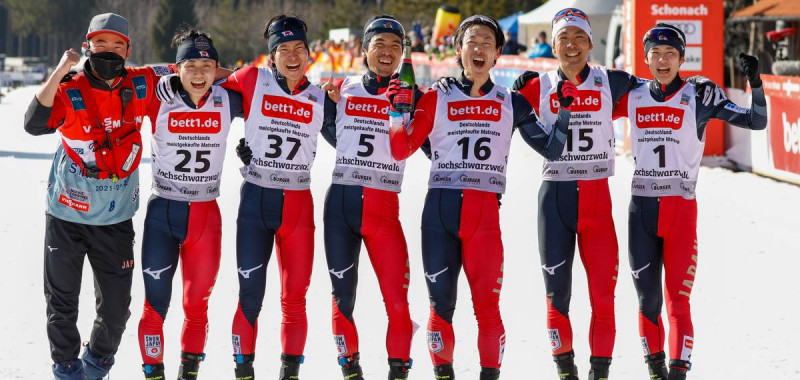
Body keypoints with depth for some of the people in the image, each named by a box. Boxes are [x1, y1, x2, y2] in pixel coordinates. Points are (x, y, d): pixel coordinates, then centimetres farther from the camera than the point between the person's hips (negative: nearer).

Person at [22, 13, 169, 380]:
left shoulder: (141, 86, -4)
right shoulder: (69, 91, -13)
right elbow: (35, 124, -29)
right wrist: (60, 72, -31)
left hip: (116, 221, 2)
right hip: (66, 215, -2)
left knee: (115, 309, 9)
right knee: (62, 304, 9)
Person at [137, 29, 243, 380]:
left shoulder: (227, 101, -3)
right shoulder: (158, 101, -8)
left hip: (205, 216, 2)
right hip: (162, 212, -2)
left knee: (197, 304, 11)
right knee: (155, 302, -5)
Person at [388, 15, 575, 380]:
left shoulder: (511, 103, 13)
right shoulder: (437, 99, 9)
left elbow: (551, 148, 11)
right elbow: (400, 149, 6)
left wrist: (565, 109, 0)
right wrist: (397, 110, -7)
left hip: (485, 214, 0)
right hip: (439, 212, 0)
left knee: (487, 306, -7)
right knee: (441, 304, 1)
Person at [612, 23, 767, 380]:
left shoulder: (700, 93, -3)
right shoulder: (634, 96, 6)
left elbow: (756, 121, -7)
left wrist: (755, 81, -22)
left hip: (681, 210, -3)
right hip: (641, 210, 3)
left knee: (677, 300, -6)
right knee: (647, 299, 6)